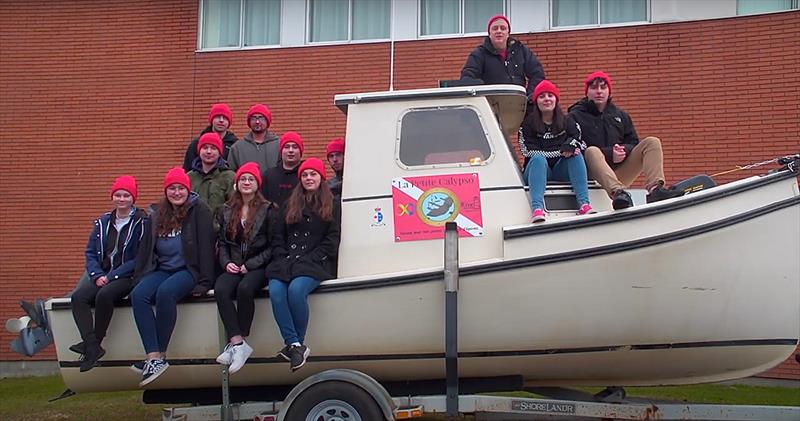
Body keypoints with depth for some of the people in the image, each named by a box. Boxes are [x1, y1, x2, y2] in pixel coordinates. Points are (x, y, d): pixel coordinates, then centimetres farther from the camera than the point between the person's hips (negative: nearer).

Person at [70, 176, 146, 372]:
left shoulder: (141, 222, -3)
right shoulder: (103, 222, 15)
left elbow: (140, 258, -9)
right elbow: (91, 252, 13)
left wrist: (112, 275, -14)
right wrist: (97, 275, -6)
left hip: (128, 277, -5)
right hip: (102, 276, 5)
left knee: (104, 295, -34)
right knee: (78, 297, -22)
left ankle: (93, 342, -20)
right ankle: (92, 346, -31)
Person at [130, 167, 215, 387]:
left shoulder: (199, 211, 0)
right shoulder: (156, 216, 16)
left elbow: (206, 247, -6)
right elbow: (146, 249, 18)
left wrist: (204, 282, -14)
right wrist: (139, 278, 7)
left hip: (188, 270, -5)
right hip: (162, 269, 5)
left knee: (165, 292, -36)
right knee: (138, 295, -26)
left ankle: (159, 355, -27)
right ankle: (153, 356, -34)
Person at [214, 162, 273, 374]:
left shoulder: (267, 210, 1)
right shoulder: (226, 211, 16)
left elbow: (272, 245, -2)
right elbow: (222, 243, 17)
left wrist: (250, 265, -10)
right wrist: (226, 262, -2)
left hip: (258, 267, -4)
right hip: (234, 267, 4)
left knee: (245, 288, -35)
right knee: (220, 289, -28)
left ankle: (236, 343, -23)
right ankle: (238, 343, -32)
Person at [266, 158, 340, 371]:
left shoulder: (332, 205, 12)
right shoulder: (289, 205, 23)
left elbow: (331, 241, 3)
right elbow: (277, 236, 18)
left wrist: (307, 260, -8)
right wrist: (283, 259, 0)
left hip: (315, 263, -3)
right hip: (286, 261, 4)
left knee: (296, 289, -35)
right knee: (275, 291, -30)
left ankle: (295, 344, -21)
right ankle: (295, 344, -30)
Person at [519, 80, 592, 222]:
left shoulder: (567, 121, 14)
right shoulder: (528, 123, 3)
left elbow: (580, 142, 5)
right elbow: (529, 151, -9)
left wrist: (571, 146, -21)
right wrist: (561, 151, -15)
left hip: (561, 171, 3)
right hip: (538, 168, -3)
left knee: (576, 154, -25)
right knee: (539, 159, -34)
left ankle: (584, 204, -39)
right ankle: (537, 208, -56)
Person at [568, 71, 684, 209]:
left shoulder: (620, 115, 21)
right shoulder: (575, 116, 5)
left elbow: (634, 143, 19)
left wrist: (625, 150, -8)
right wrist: (608, 154, -17)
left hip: (620, 171, 5)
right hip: (592, 174, -5)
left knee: (652, 142, -9)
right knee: (592, 151, -36)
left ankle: (654, 189, -35)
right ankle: (617, 192, -61)